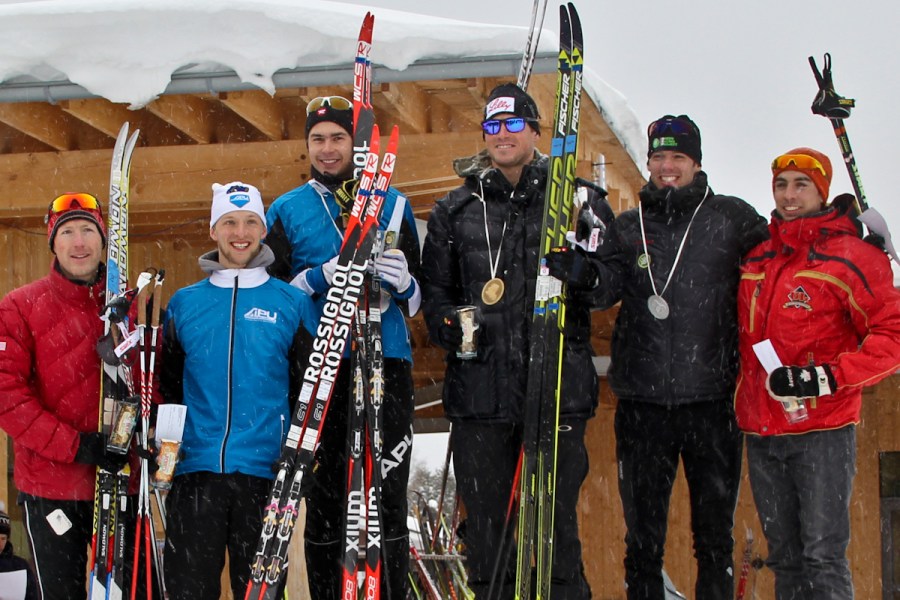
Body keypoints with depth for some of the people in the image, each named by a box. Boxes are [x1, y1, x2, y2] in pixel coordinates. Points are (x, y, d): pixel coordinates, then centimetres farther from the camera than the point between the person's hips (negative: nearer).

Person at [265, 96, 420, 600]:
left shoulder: (393, 204, 15)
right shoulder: (287, 210, 12)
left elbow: (417, 298, 16)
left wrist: (404, 281, -7)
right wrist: (321, 278, -9)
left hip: (386, 362, 0)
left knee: (388, 496, -3)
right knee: (324, 497, 1)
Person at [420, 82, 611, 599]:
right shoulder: (456, 210, 13)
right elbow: (434, 288, 16)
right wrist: (451, 327, -4)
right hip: (480, 387, 2)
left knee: (558, 518, 0)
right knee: (486, 519, 6)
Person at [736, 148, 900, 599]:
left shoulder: (851, 256, -5)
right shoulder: (756, 260, 13)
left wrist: (826, 378, -18)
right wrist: (743, 400, 15)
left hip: (822, 431, -6)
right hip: (761, 434, 6)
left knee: (823, 557, -8)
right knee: (785, 557, 11)